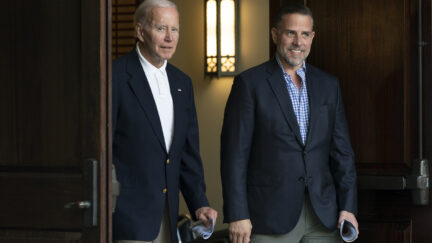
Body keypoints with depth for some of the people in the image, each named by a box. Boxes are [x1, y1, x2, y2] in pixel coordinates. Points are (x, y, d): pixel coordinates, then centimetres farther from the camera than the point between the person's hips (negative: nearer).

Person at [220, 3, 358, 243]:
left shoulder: (328, 85, 12)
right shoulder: (250, 83, -2)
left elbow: (341, 151, 11)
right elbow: (235, 153, -6)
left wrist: (348, 207, 2)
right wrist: (237, 215, -11)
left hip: (323, 215, 4)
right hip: (271, 215, -4)